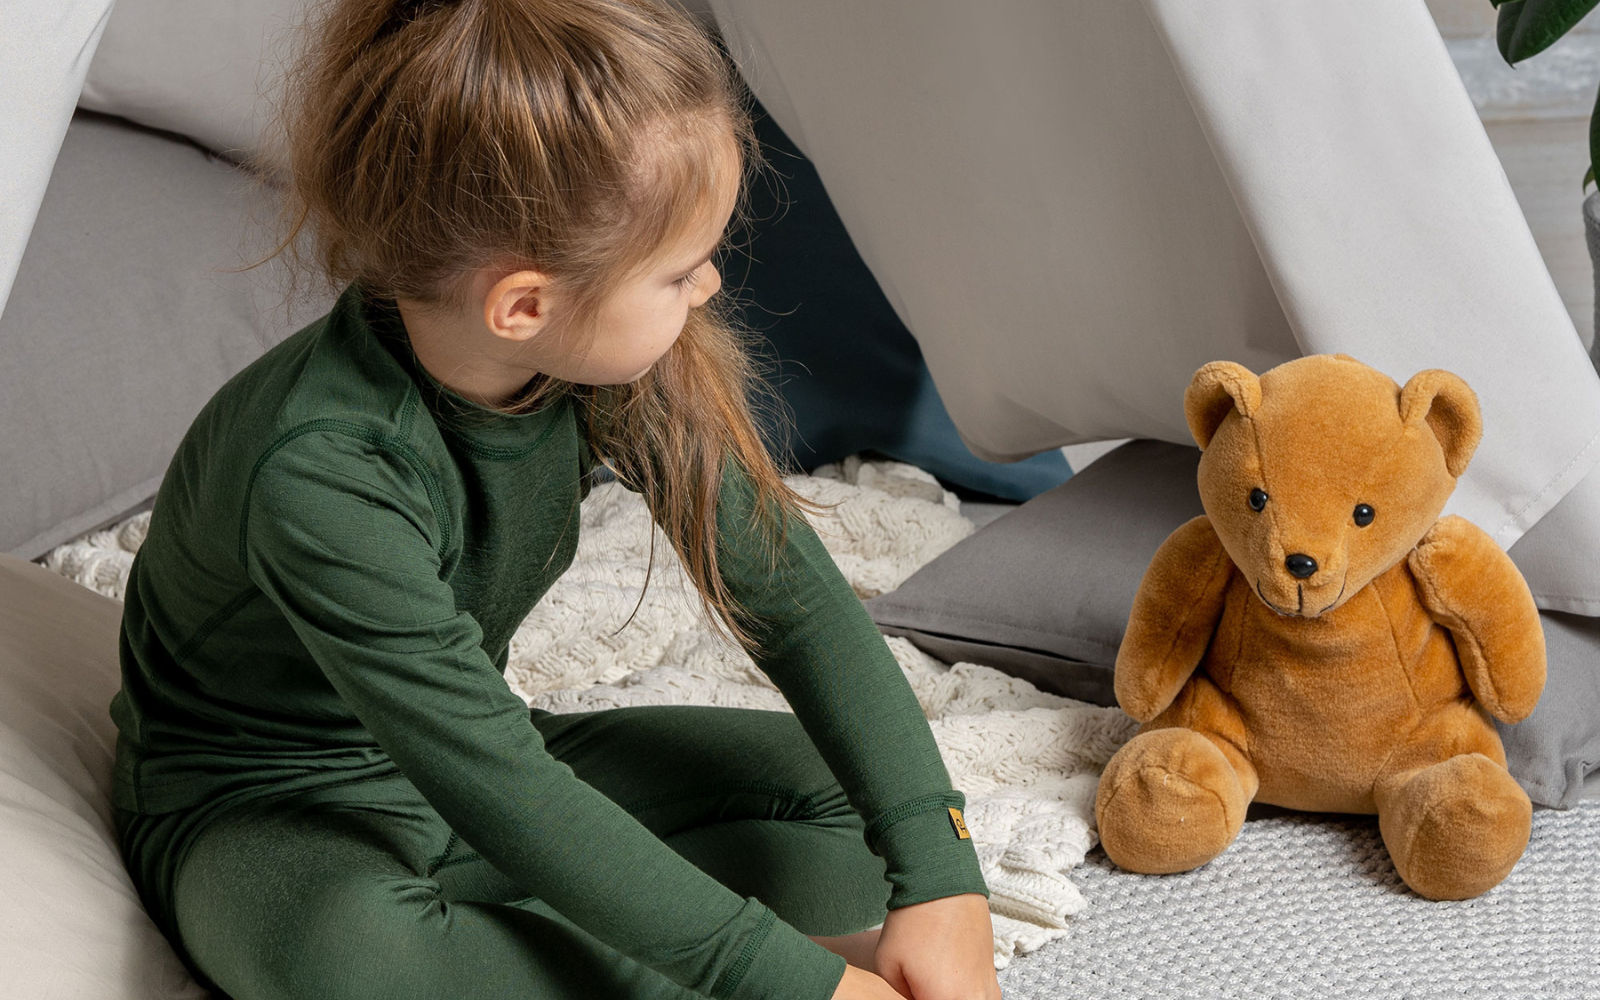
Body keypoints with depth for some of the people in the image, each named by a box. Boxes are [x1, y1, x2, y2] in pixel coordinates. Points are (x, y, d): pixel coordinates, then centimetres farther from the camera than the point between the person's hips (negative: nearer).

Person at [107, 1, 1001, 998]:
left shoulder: (602, 365, -16)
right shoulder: (320, 475, -36)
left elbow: (789, 585, -12)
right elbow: (508, 797, -36)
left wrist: (939, 876, -20)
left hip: (471, 760, 6)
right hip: (269, 818, -6)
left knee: (850, 797, -3)